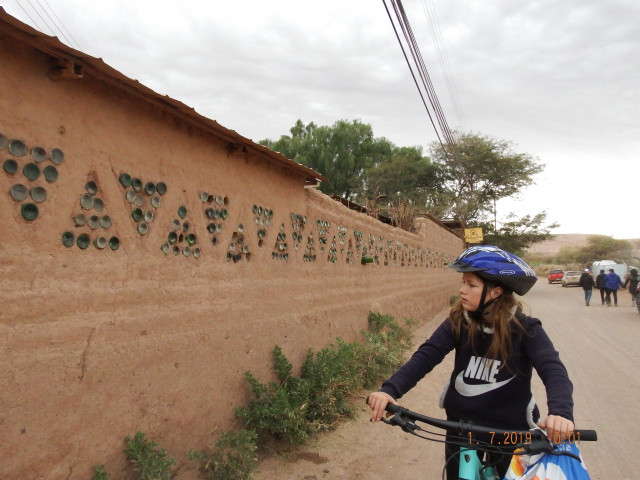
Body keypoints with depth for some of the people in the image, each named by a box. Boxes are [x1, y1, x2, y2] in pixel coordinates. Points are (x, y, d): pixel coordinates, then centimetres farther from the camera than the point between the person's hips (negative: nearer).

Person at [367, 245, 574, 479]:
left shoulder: (525, 328, -16)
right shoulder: (457, 322, -10)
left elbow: (553, 370, -28)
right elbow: (425, 356, -20)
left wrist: (561, 412, -49)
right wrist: (390, 389, -35)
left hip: (510, 430, -2)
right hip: (462, 425, 3)